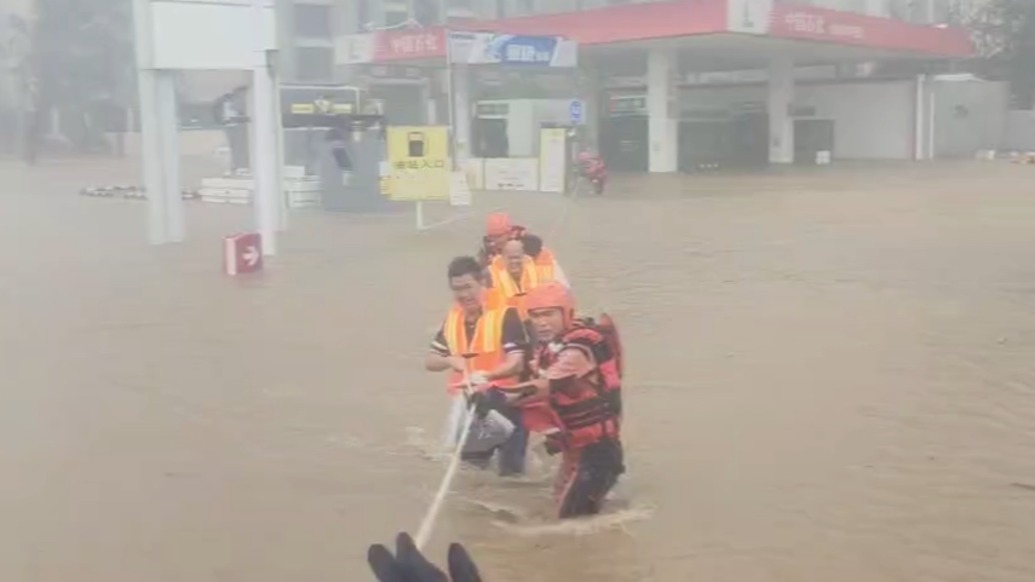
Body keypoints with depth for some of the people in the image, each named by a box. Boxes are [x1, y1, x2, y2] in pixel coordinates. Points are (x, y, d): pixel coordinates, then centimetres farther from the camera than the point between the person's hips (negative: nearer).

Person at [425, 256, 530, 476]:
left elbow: (517, 363, -21)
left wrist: (487, 375, -37)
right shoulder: (453, 317, 7)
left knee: (511, 469, -4)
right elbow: (430, 361, 9)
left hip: (503, 399, -6)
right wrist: (450, 360, -13)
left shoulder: (505, 314, -14)